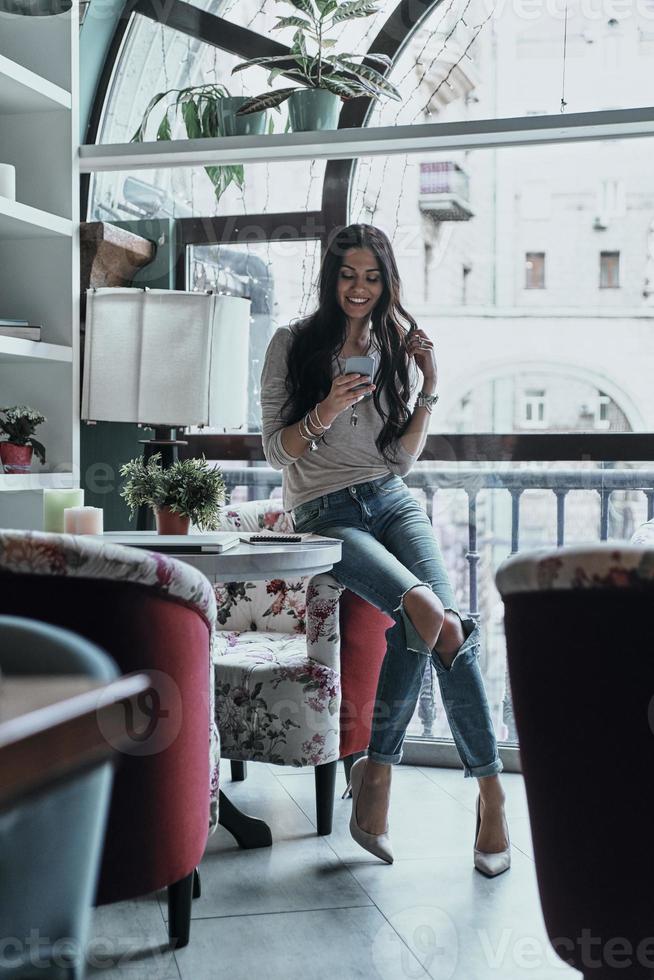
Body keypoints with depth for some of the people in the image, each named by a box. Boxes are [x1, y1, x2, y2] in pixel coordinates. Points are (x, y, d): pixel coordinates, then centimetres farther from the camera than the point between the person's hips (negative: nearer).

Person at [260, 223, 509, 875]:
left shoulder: (396, 348, 12)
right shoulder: (292, 345, 3)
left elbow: (402, 459, 10)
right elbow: (275, 451, 0)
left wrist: (428, 389, -3)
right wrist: (325, 412, -17)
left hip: (391, 502, 4)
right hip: (324, 514, -4)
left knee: (430, 616, -25)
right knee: (423, 610, -29)